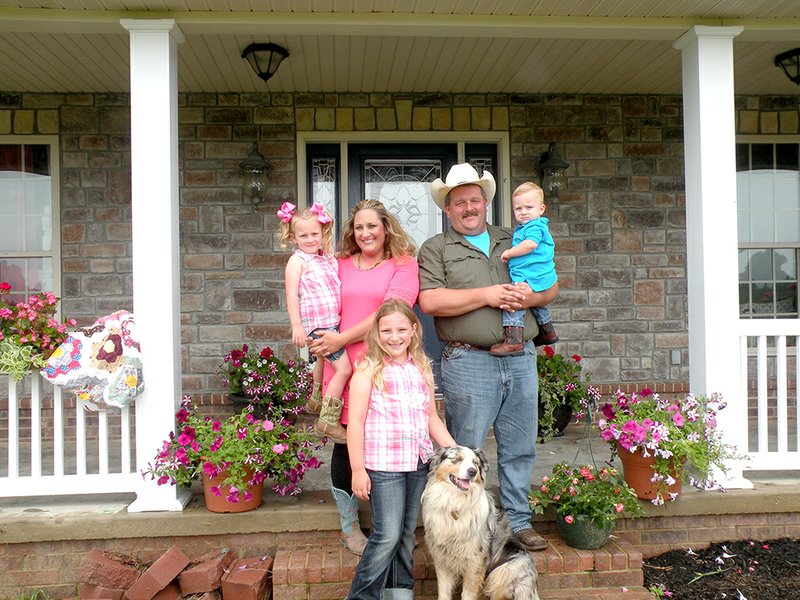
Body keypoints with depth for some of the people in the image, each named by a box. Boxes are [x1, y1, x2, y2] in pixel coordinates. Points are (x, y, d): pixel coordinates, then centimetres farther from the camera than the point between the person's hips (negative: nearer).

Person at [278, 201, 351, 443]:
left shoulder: (328, 258, 13)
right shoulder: (297, 260, -8)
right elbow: (292, 295, -13)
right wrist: (296, 326, -18)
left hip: (334, 321, 9)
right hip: (317, 323, -9)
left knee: (324, 360, 28)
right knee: (343, 368, -15)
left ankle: (316, 400, 51)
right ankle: (328, 420, -10)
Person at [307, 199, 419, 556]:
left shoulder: (403, 264, 3)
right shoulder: (340, 264, 12)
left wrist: (342, 339, -14)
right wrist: (321, 341, -1)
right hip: (343, 365, 2)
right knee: (346, 443, 6)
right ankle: (349, 526, 25)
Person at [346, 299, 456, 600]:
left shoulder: (421, 368, 10)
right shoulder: (368, 369, -6)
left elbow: (432, 419, 16)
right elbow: (356, 422, -8)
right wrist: (358, 469, -11)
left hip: (419, 463, 5)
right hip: (383, 465, -5)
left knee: (406, 533, 14)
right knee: (387, 535, -5)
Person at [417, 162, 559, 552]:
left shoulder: (514, 242, 18)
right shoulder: (435, 249, 5)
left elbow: (552, 286, 17)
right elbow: (430, 301, -10)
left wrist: (530, 297, -6)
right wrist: (486, 295, -12)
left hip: (521, 359, 4)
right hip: (468, 362, -4)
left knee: (519, 448, 12)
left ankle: (518, 523, 26)